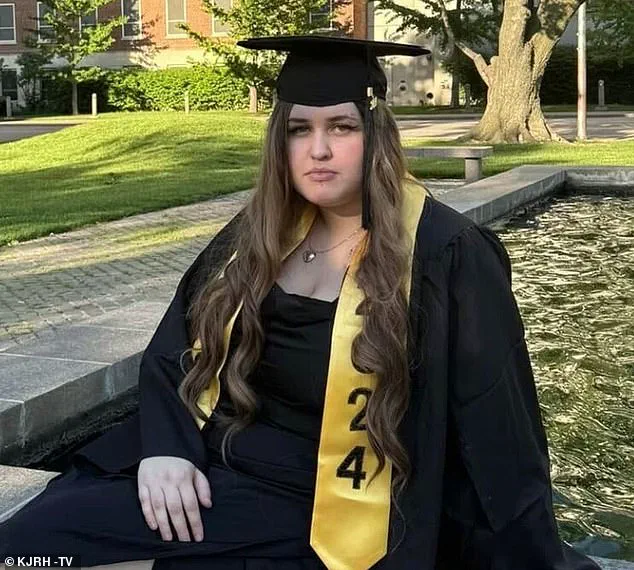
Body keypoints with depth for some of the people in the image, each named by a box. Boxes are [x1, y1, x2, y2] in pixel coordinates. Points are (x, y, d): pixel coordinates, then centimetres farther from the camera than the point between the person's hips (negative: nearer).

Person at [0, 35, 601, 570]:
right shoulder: (259, 232, 5)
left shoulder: (445, 253, -12)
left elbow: (497, 430, -10)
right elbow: (172, 350, 9)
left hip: (318, 514, -5)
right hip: (201, 471, 6)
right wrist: (163, 444, -8)